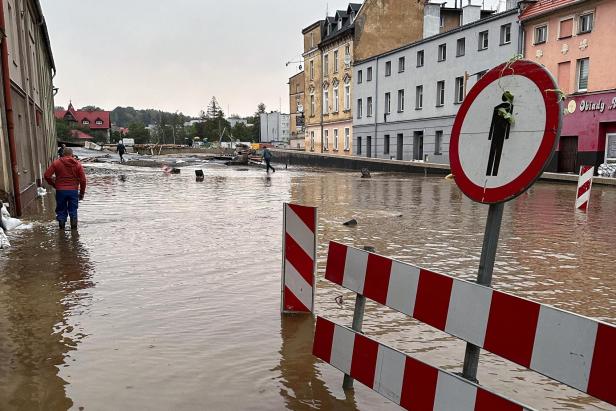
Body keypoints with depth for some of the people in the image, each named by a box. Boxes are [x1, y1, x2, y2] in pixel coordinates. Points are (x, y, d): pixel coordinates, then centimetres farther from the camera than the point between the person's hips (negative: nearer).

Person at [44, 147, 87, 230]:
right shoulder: (78, 164, 2)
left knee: (61, 211, 10)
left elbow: (47, 176, -4)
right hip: (73, 191, 0)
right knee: (73, 211, 9)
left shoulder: (56, 163, 0)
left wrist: (54, 185, 11)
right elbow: (83, 180, -1)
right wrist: (82, 193, 8)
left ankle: (62, 229, 12)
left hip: (60, 191, 0)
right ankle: (74, 229, 8)